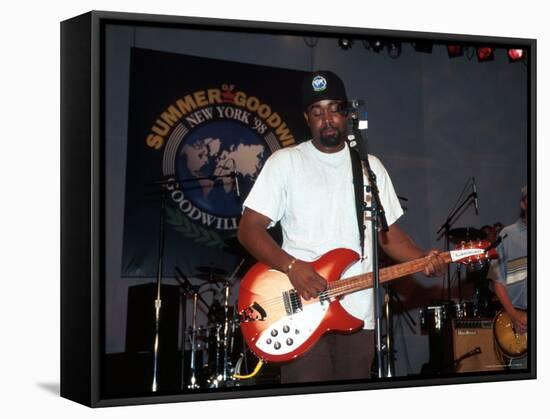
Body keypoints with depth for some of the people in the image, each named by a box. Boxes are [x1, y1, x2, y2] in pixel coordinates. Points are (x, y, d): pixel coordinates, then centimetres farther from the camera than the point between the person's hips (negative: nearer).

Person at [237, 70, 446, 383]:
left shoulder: (371, 166, 14)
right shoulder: (285, 162, 0)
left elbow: (389, 232, 17)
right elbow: (249, 229, -4)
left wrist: (424, 259, -3)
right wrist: (291, 266, -19)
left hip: (358, 315, 4)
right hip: (302, 314, -4)